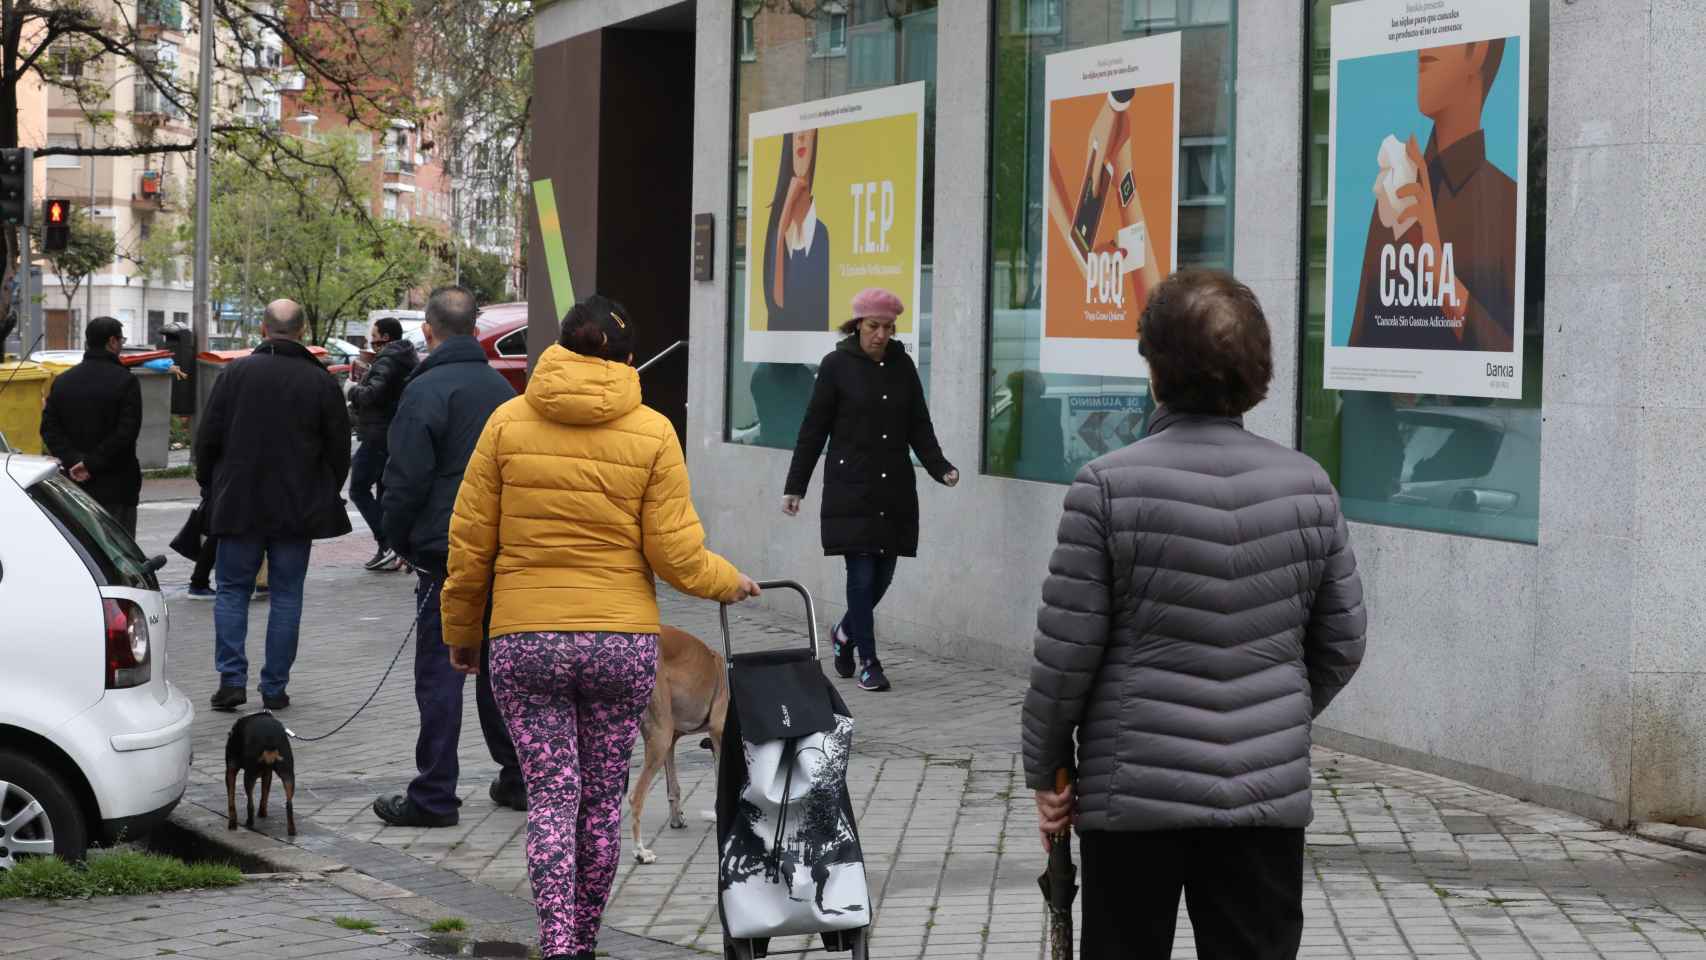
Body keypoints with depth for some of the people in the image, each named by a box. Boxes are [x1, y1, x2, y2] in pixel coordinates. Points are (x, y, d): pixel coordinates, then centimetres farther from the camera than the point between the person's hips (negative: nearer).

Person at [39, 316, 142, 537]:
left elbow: (49, 428, 3)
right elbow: (126, 432, -17)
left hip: (74, 485, 5)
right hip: (116, 488, -5)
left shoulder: (62, 381, 9)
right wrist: (91, 464, -13)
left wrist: (73, 461, -6)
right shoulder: (125, 381, -9)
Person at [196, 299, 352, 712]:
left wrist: (210, 487, 13)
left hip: (239, 503, 0)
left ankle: (232, 678, -2)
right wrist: (325, 497, 17)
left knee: (233, 590, 9)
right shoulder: (322, 382, -2)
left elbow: (207, 439, -1)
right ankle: (275, 686, 7)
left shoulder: (236, 373, -4)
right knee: (287, 594, 7)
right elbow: (339, 449, 3)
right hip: (298, 507, 0)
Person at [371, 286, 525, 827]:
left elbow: (407, 478, -15)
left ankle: (434, 797, -2)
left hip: (447, 553, -7)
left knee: (440, 673, -3)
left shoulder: (426, 391, -12)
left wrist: (399, 539, 0)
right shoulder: (501, 388, 12)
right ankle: (517, 778, 21)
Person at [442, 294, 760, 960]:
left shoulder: (508, 423, 0)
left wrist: (460, 631, 16)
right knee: (603, 799, 13)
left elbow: (468, 544, 2)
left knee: (550, 797, 2)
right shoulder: (652, 434, -2)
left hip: (523, 642, 0)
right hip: (623, 642, 0)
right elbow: (675, 553, -4)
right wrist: (729, 582, 16)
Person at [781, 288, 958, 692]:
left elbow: (919, 427, 10)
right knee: (862, 573, -6)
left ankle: (846, 633, 34)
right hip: (851, 487, -4)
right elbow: (813, 430, -1)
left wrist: (940, 468, -6)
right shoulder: (837, 365, -3)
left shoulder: (902, 365, 8)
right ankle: (868, 663, 2)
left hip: (894, 488, 4)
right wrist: (795, 486, -1)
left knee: (884, 572, 8)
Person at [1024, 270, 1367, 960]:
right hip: (1268, 792, 3)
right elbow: (1341, 644, 8)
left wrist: (1046, 768, 4)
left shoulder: (1109, 486, -11)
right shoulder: (1307, 486, 0)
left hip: (1134, 792, -2)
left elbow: (1067, 648, -9)